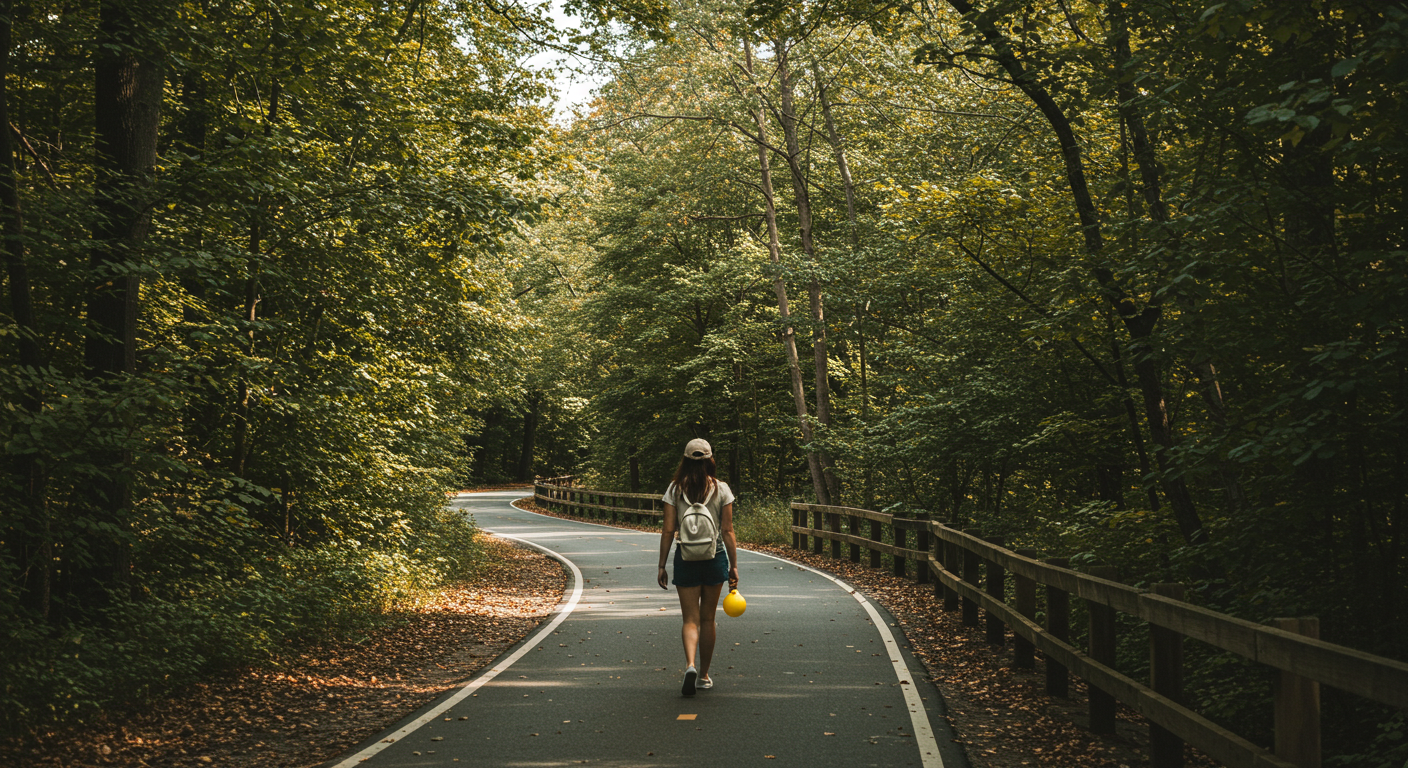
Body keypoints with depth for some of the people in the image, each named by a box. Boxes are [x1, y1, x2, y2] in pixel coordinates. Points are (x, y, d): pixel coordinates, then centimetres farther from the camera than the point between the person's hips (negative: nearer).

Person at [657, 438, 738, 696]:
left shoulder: (675, 489, -3)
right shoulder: (721, 489, -3)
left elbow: (668, 531, -5)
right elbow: (727, 531, -4)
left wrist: (661, 565, 2)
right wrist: (734, 565, 3)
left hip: (685, 559, 0)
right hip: (714, 558, 1)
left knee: (691, 619, 2)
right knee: (708, 619, 13)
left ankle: (690, 665, -23)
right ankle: (704, 676, 21)